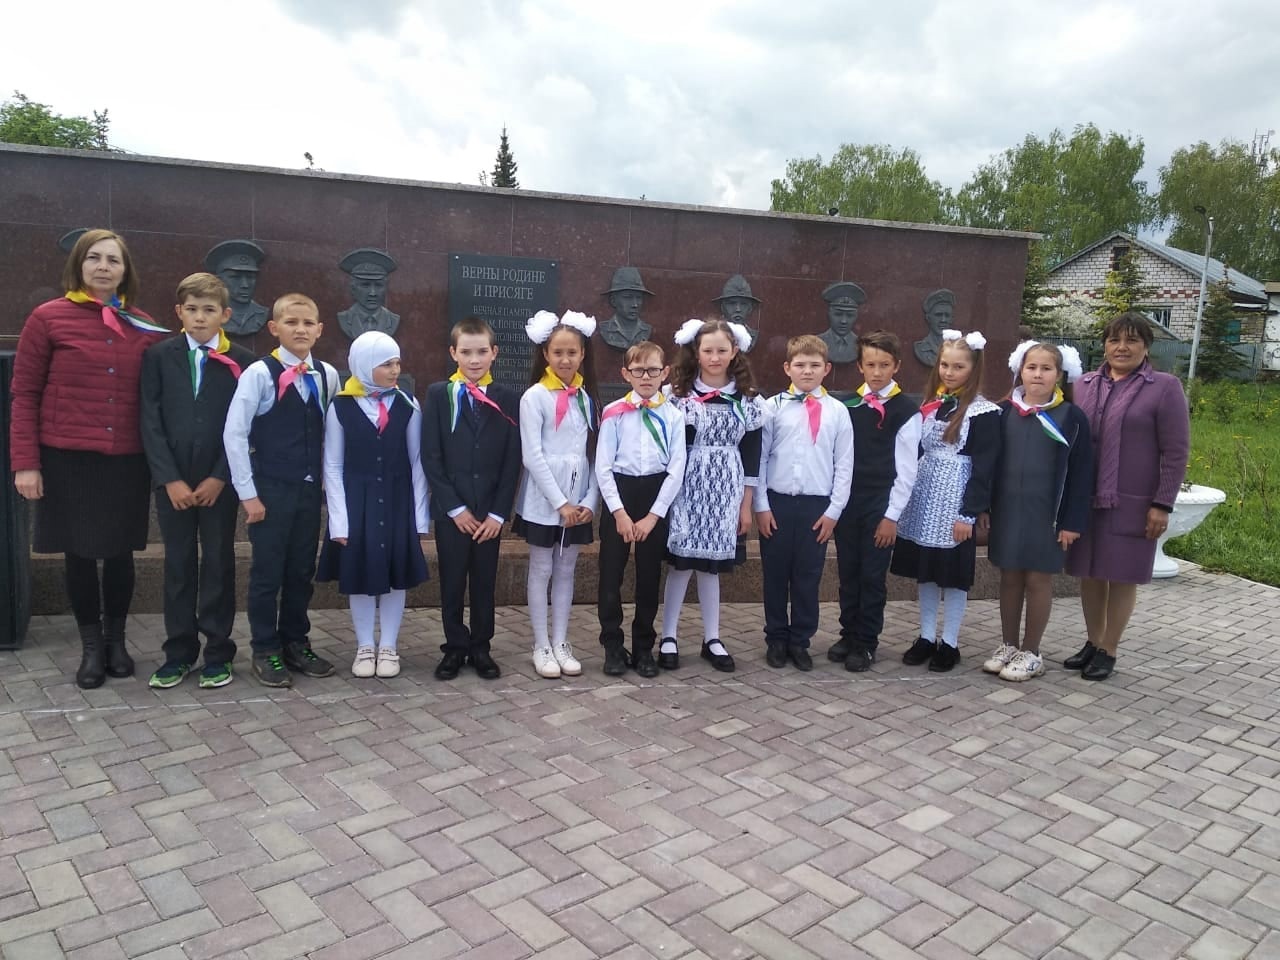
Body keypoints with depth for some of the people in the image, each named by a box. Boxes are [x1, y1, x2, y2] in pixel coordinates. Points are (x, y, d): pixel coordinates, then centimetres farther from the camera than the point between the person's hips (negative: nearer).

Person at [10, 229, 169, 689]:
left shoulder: (144, 327, 5)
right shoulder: (48, 318, -3)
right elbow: (24, 395, -1)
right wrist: (25, 463, -6)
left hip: (128, 461, 2)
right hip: (68, 460, -2)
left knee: (121, 552, 9)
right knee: (79, 553, 6)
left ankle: (116, 640, 26)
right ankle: (91, 646, 21)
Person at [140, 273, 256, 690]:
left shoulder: (242, 362, 0)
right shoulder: (158, 355, 4)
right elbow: (151, 421, -1)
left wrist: (220, 477, -10)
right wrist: (169, 479, -9)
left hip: (220, 481, -1)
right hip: (172, 480, 2)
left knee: (219, 564, 5)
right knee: (178, 565, 8)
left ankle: (218, 653, 14)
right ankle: (179, 652, 18)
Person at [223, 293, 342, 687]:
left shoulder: (327, 376, 3)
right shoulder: (259, 373, -10)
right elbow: (234, 434, -10)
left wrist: (326, 479, 4)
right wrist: (248, 493, -11)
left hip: (310, 489, 4)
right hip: (270, 489, -4)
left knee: (302, 571, 12)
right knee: (267, 572, 3)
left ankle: (295, 643, 27)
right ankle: (265, 651, 17)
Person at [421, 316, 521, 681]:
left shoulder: (508, 399, 3)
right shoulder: (438, 394, 1)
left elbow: (513, 460, 1)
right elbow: (430, 456, -4)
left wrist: (499, 512, -6)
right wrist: (454, 506, -9)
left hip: (490, 510, 1)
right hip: (450, 508, -1)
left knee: (485, 582, 8)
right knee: (452, 582, 6)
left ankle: (480, 647, 21)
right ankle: (455, 647, 20)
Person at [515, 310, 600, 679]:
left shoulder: (586, 397, 8)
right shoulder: (535, 397, -8)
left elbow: (595, 454, 6)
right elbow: (532, 456, -13)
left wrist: (589, 500, -3)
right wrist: (560, 502, -16)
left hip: (579, 501, 5)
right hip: (543, 501, -4)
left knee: (566, 571, 12)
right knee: (541, 571, 6)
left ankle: (561, 643, 21)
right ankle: (541, 646, 16)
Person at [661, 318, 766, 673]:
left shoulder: (747, 399, 4)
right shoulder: (679, 394, -2)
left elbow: (751, 455, 6)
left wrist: (746, 504, 5)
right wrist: (667, 494, -5)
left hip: (725, 492, 2)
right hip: (687, 488, -2)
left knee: (711, 564, 9)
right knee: (681, 562, 0)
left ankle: (712, 639, 20)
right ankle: (668, 637, 13)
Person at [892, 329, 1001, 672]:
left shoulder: (983, 412, -8)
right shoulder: (930, 404, 10)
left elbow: (983, 467, -12)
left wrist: (969, 513, -15)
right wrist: (908, 498, 9)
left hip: (955, 502, -5)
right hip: (925, 497, 6)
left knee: (953, 573, 3)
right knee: (925, 570, 10)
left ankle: (950, 643, 15)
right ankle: (926, 637, 21)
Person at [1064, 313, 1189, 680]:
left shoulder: (1165, 388, -4)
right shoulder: (1084, 385, 7)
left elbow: (1176, 452, -6)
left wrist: (1162, 504, -11)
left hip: (1132, 503, -4)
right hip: (1085, 499, 4)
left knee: (1122, 576, 5)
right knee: (1090, 573, 11)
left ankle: (1108, 651, 17)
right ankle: (1092, 642, 26)